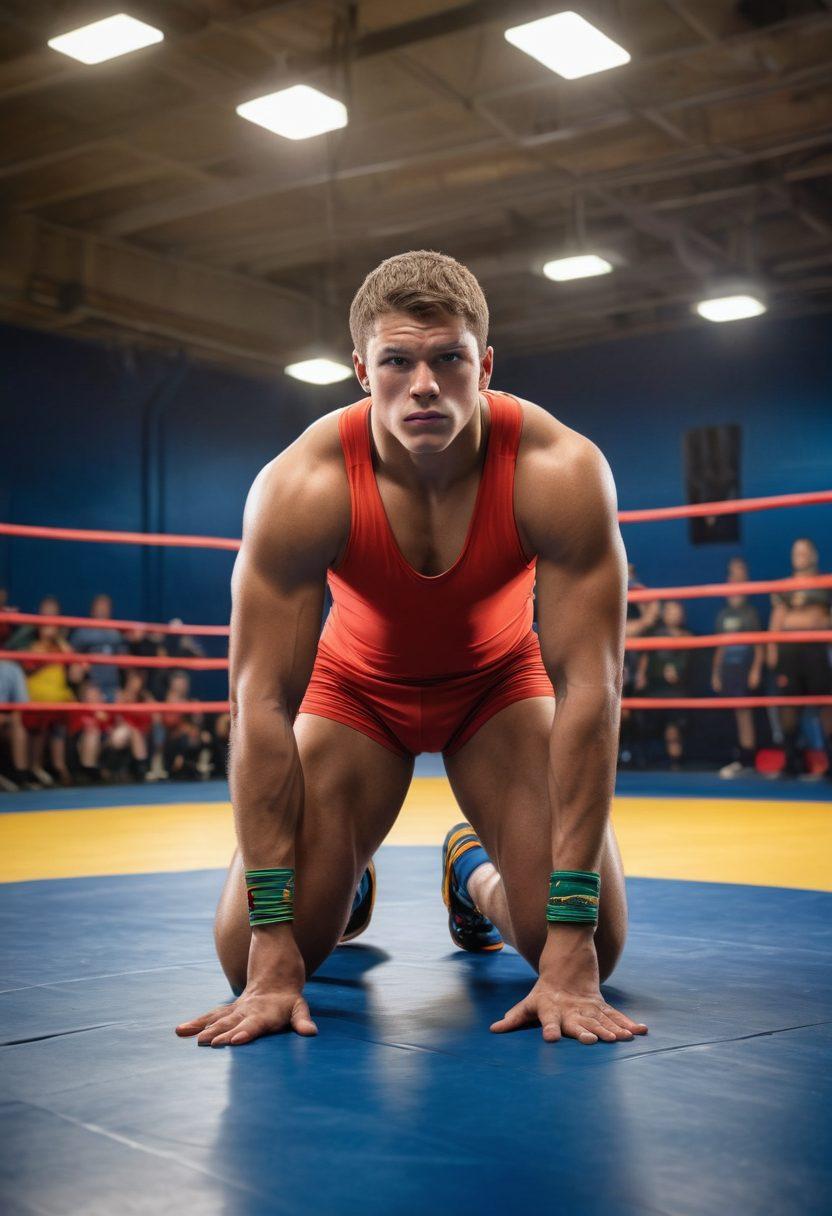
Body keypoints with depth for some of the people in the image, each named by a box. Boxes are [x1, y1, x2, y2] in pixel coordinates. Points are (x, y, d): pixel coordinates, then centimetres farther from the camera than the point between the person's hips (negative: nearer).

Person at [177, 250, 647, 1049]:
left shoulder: (560, 472, -32)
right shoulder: (300, 488, -32)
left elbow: (589, 689, -33)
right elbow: (262, 705, -29)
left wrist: (571, 953, -36)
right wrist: (273, 954, -32)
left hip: (500, 683, 1)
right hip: (357, 685, 0)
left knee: (589, 948, -13)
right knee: (250, 958, -11)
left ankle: (474, 878, 24)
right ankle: (346, 886, 26)